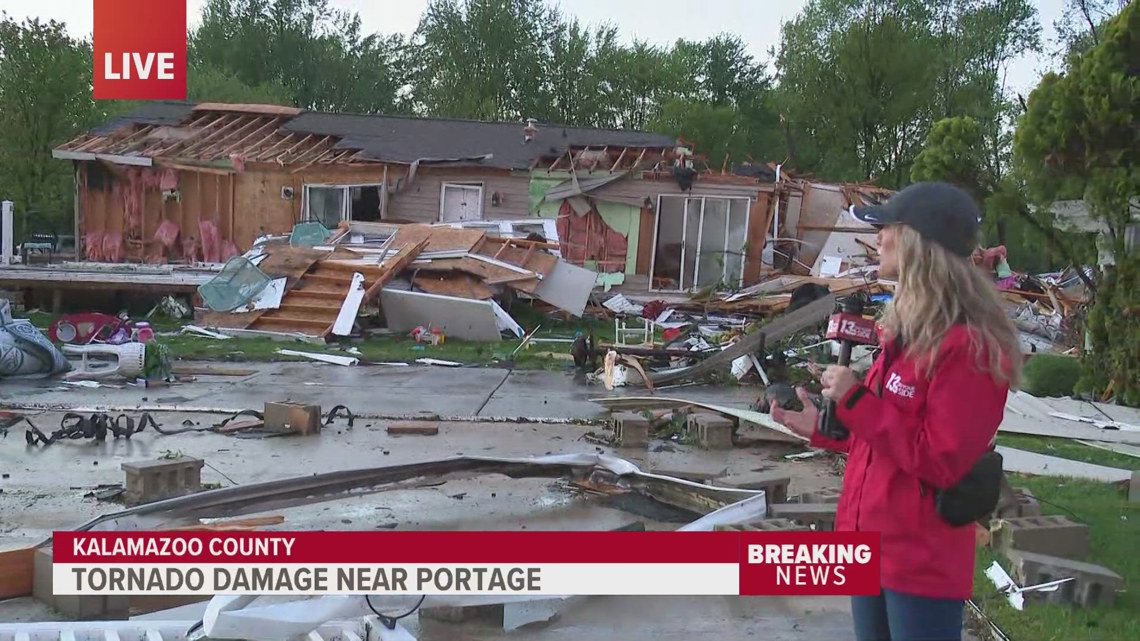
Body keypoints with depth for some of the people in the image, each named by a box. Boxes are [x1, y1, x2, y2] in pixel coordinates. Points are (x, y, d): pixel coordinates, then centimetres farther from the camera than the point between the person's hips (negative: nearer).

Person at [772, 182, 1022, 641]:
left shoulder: (968, 345, -19)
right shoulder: (907, 332, 10)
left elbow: (940, 461, -23)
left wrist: (856, 401, -21)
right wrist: (822, 427, 6)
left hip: (922, 564, -9)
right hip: (874, 547, 9)